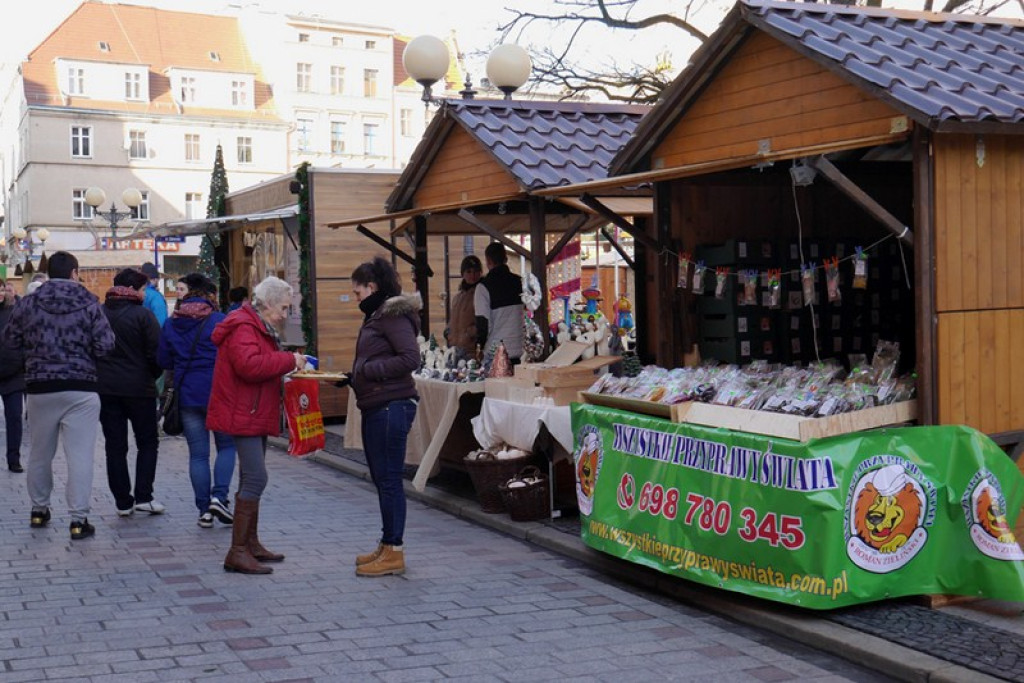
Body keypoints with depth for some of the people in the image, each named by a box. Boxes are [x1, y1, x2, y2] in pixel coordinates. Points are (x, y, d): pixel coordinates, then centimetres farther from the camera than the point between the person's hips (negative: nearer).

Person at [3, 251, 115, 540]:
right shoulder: (89, 304, -7)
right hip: (80, 389, -3)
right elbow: (106, 345, -10)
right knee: (80, 455, -2)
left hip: (39, 387, 3)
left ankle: (39, 510, 31)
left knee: (40, 453, 18)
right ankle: (78, 519, -4)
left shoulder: (27, 304, 0)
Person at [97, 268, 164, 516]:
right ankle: (143, 496, 1)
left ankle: (123, 502, 9)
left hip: (104, 388, 4)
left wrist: (100, 376, 14)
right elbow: (156, 354, -12)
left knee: (115, 446, 8)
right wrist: (152, 377, 5)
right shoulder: (142, 315, -9)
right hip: (138, 387, -4)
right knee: (147, 442, 10)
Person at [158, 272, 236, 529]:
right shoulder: (220, 321, -7)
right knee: (227, 446, 11)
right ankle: (219, 497, -6)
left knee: (198, 453, 7)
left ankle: (204, 511, 8)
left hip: (187, 395, 3)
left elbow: (163, 360, 7)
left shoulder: (171, 325, 3)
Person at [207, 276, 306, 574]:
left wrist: (289, 366, 9)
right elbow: (249, 365, -31)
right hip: (243, 415, -11)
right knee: (255, 479, -15)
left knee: (252, 480, 16)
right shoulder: (242, 327, -16)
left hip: (256, 415, 12)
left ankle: (250, 543, 26)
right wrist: (289, 360, -23)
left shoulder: (259, 327, 20)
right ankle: (237, 553, -13)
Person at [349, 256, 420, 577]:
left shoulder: (394, 315, -11)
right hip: (375, 407, 10)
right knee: (380, 477, 15)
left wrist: (368, 370, -16)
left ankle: (394, 552, 0)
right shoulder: (376, 316, 19)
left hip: (392, 406, -10)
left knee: (389, 478, -6)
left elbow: (411, 358, -21)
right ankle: (386, 546, 24)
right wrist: (354, 377, 9)